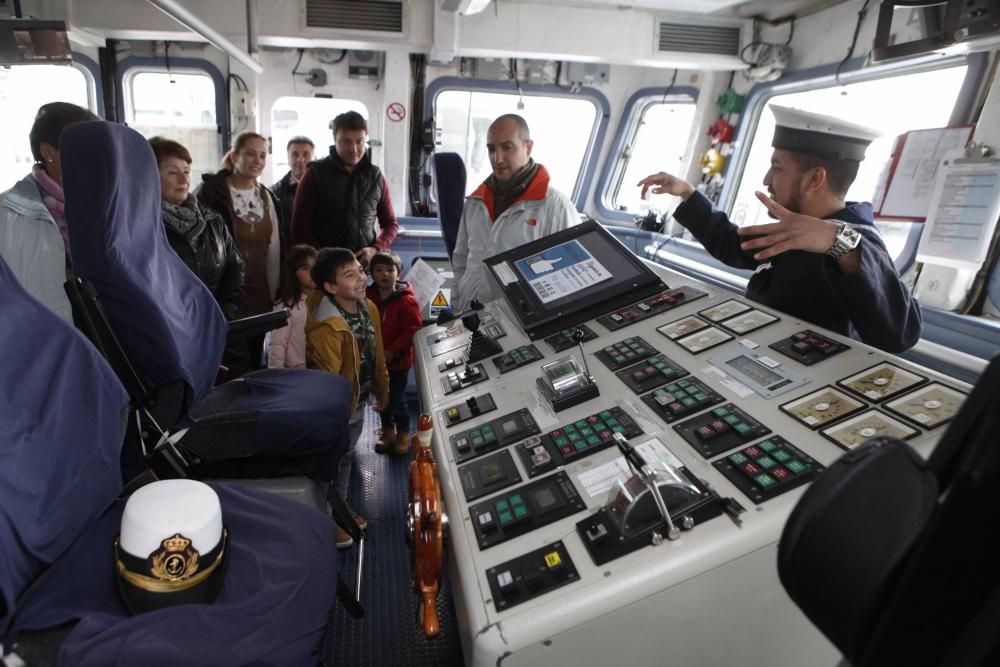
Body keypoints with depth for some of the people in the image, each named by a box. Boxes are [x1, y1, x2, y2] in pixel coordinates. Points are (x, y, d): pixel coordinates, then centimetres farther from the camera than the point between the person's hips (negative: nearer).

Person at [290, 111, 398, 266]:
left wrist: (375, 249, -4)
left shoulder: (375, 177, 9)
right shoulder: (315, 174, 3)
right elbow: (300, 225, 0)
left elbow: (390, 223, 14)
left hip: (366, 265, 2)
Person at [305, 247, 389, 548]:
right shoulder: (325, 328, -33)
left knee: (346, 456, 27)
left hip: (358, 402, 7)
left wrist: (382, 390, 14)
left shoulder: (369, 308, -7)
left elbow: (377, 354, 5)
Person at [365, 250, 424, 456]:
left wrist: (392, 352, -21)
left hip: (398, 360, -4)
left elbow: (412, 330, -18)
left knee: (397, 399, 4)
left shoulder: (407, 300, -16)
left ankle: (403, 433, 27)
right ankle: (387, 430, 39)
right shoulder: (367, 297, -5)